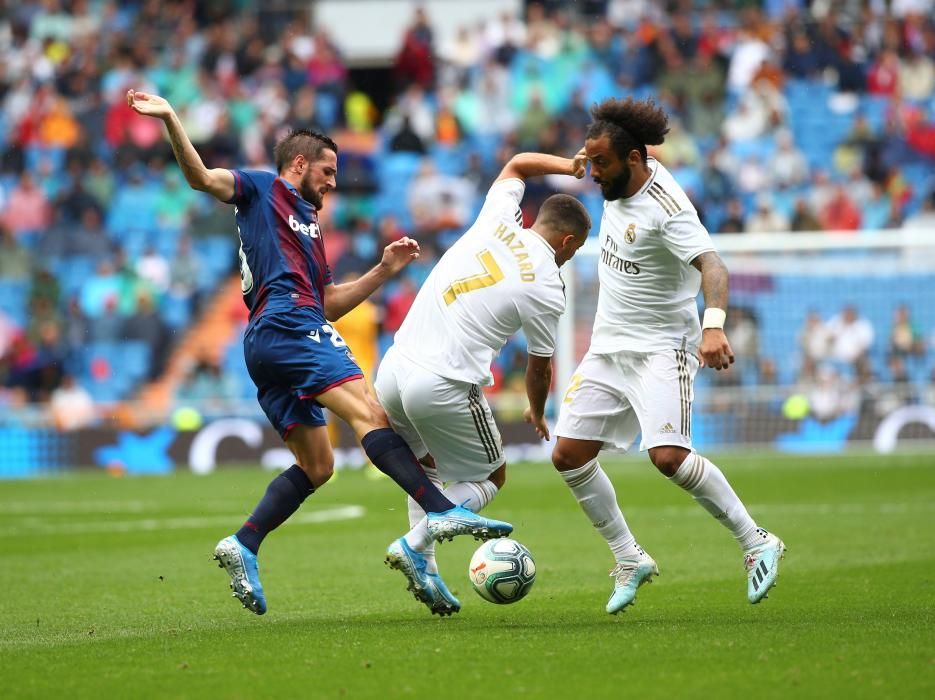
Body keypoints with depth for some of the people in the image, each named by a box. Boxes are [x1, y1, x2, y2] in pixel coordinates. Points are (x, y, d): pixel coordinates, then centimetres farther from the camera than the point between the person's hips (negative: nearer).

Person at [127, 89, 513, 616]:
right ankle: (442, 513, -36)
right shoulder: (263, 190, 11)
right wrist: (170, 120, -18)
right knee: (367, 411, -23)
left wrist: (384, 271, 23)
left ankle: (243, 546, 3)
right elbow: (203, 178, -5)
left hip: (268, 350, 10)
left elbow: (329, 302, 31)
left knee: (316, 465, 7)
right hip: (287, 328, -10)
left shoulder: (310, 226, 34)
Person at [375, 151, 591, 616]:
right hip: (444, 387, -6)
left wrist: (569, 166, 24)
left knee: (426, 467, 28)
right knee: (490, 477, 15)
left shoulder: (498, 223, 8)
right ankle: (413, 546, -5)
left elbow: (517, 164, 30)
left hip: (393, 369, 6)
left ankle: (425, 569, 16)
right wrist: (537, 414, 29)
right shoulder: (546, 289, -4)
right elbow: (539, 368, 10)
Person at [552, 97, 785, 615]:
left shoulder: (666, 207, -23)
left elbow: (712, 266, -36)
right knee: (568, 456, 1)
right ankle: (629, 561, 15)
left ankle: (757, 544, -9)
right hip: (608, 346, 8)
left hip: (661, 348, -8)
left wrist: (714, 324, -51)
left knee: (668, 456, -25)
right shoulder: (620, 183, 1)